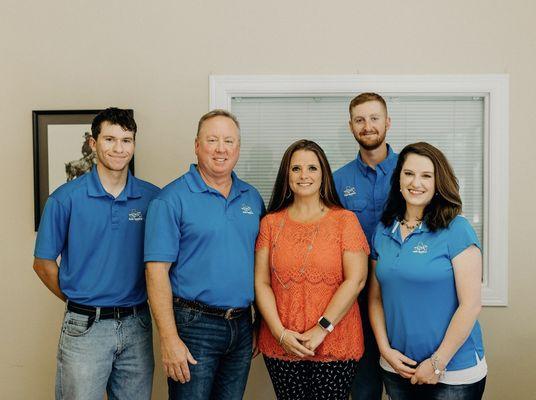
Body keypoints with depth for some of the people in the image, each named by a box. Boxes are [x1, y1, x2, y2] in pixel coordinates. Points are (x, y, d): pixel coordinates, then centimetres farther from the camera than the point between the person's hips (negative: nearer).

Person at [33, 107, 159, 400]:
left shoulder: (152, 197, -1)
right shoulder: (65, 198, -6)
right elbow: (43, 263, 1)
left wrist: (133, 306, 4)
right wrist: (78, 302, 4)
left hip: (137, 325, 3)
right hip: (85, 328, -2)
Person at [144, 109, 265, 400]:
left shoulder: (252, 197, 8)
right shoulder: (172, 198, -10)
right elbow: (157, 271, -14)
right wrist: (170, 340, -18)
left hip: (242, 326, 6)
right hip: (194, 324, -5)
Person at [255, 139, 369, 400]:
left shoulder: (345, 220, 0)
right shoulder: (270, 223, 6)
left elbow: (356, 280, -8)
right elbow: (261, 282, 2)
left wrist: (321, 329, -12)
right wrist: (280, 332, -9)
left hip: (336, 347, -2)